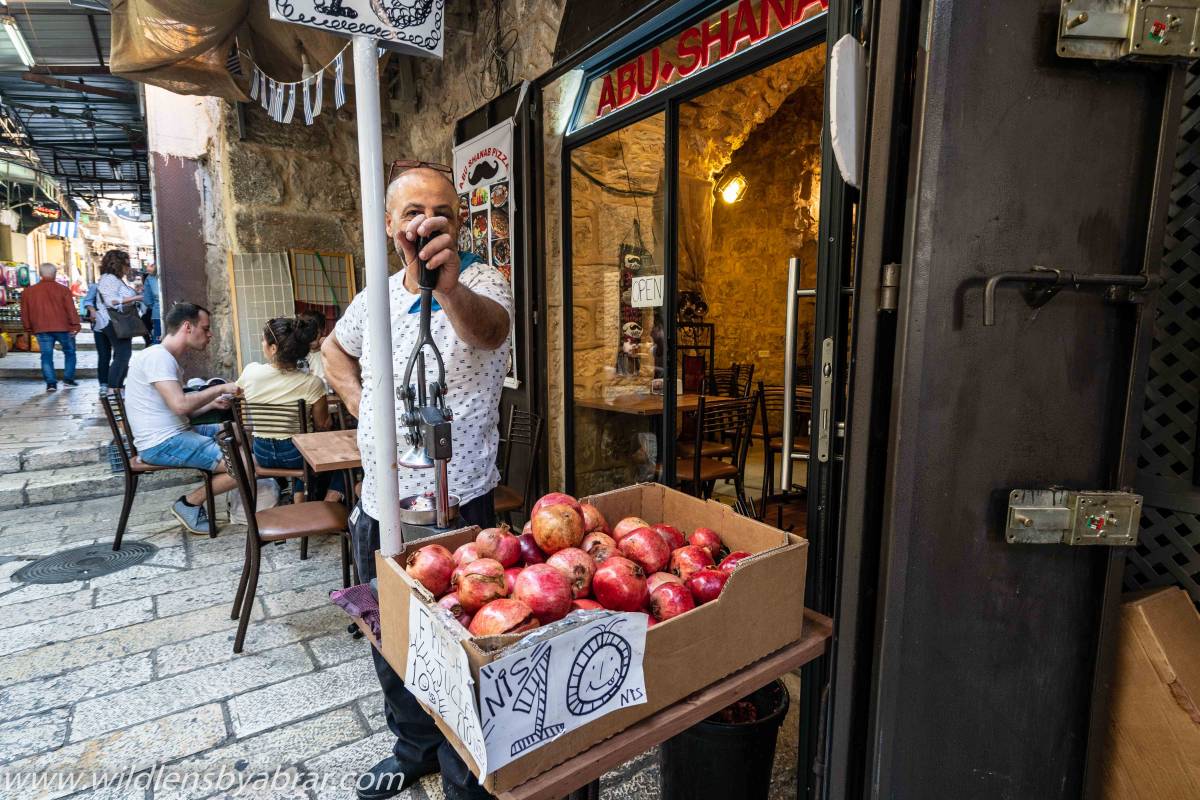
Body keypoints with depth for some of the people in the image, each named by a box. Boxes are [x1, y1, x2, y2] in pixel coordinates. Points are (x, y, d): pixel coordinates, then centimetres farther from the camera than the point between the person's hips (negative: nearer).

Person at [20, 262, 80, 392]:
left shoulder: (29, 291, 8)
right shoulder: (63, 289, -4)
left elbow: (25, 313, 11)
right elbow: (71, 309, -10)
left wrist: (28, 327, 20)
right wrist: (75, 325, -9)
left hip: (41, 329, 3)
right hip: (63, 328, -2)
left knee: (46, 356, 4)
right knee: (69, 352, 12)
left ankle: (51, 382, -2)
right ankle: (68, 378, 8)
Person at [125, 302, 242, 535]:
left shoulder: (168, 358, 17)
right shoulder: (157, 356, -15)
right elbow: (180, 405, -27)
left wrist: (212, 403, 5)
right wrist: (221, 388, -16)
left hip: (175, 434, 10)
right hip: (163, 444, -10)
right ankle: (190, 504, 1)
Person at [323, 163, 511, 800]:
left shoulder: (480, 283, -13)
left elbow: (488, 329, -38)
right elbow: (335, 350, 25)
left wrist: (449, 288, -59)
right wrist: (359, 405, 8)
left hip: (454, 507, -7)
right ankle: (414, 749, 49)